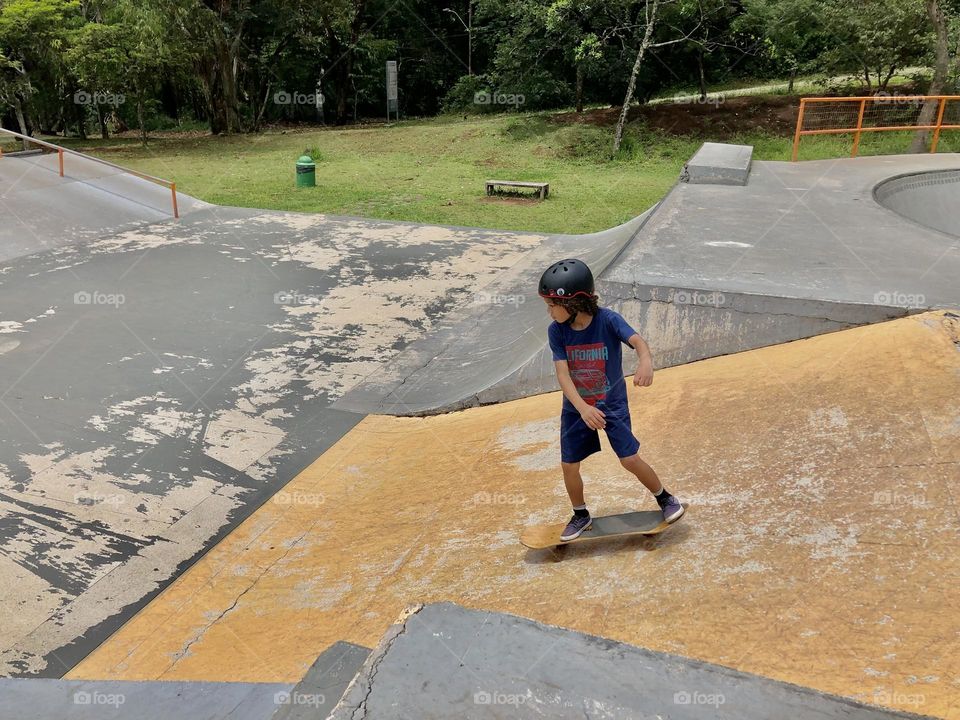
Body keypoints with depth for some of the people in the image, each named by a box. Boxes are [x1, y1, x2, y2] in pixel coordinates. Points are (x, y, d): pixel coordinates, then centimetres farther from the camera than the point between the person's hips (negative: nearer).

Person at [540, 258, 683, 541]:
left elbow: (637, 340, -37)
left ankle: (665, 498, 26)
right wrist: (582, 408, -36)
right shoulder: (556, 331, -14)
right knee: (569, 465, 6)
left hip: (612, 405, -3)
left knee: (630, 458, -2)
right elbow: (562, 374, -20)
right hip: (575, 408, 3)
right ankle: (581, 516, 31)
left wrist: (645, 362, -61)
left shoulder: (608, 319, -21)